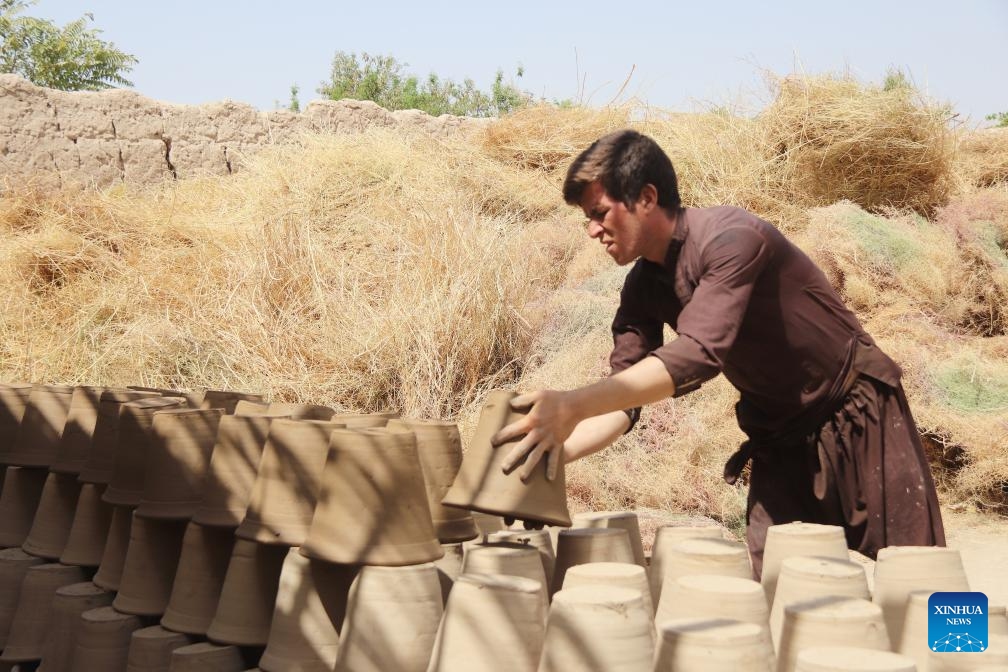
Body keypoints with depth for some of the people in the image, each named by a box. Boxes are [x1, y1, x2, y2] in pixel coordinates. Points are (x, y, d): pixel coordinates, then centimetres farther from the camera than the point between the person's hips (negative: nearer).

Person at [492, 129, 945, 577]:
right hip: (779, 438, 7)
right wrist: (554, 451, -26)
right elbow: (621, 403, -6)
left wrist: (572, 405, -48)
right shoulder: (643, 288, -3)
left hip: (858, 420, -6)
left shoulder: (732, 238, -26)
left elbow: (697, 354, -39)